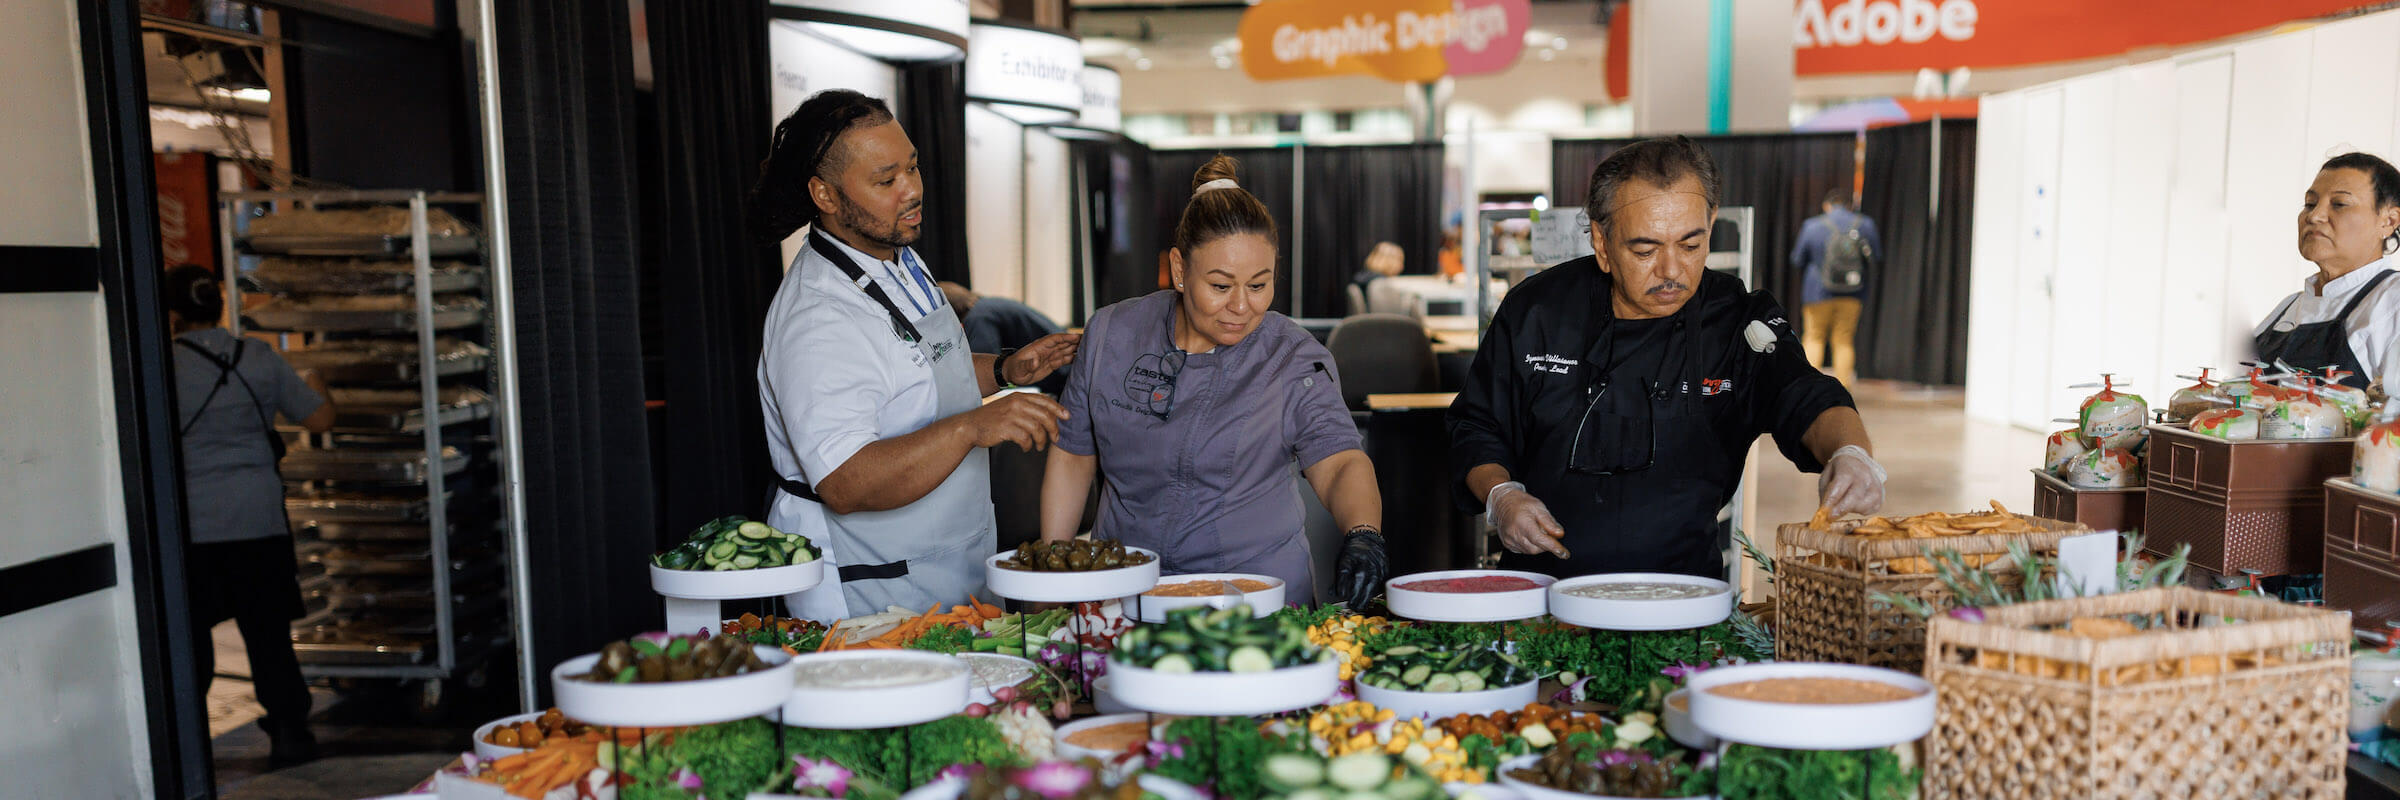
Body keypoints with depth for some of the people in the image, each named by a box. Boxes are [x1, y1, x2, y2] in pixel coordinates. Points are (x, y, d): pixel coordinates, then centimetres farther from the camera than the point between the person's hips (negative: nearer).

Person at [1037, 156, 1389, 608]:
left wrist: (1363, 534, -35)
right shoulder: (1111, 335, 1)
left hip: (1258, 595, -2)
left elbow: (1339, 464, -14)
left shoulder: (1297, 360, -5)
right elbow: (1073, 457, 9)